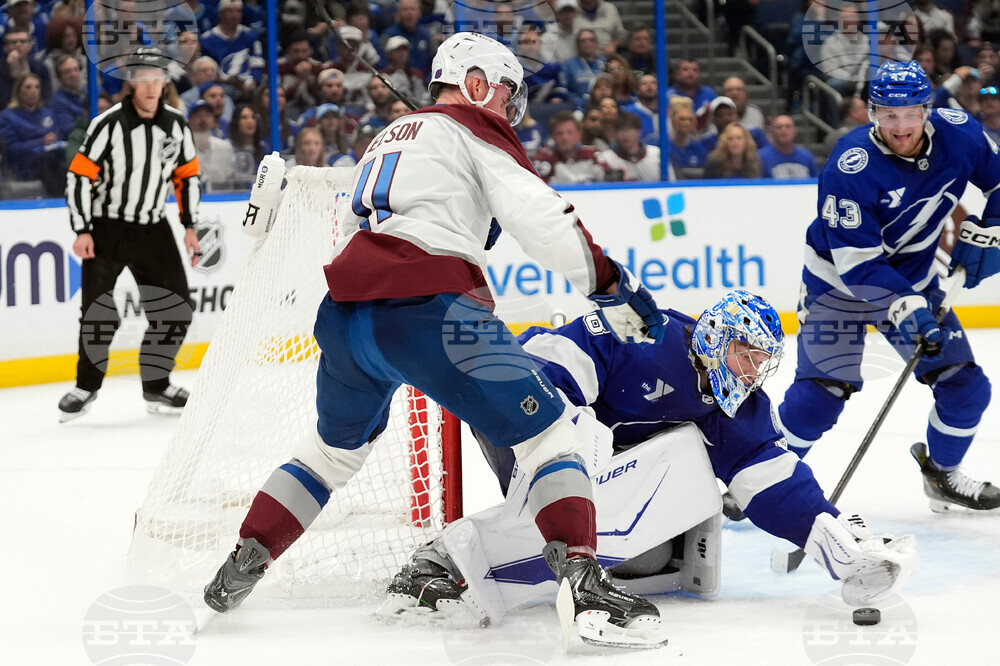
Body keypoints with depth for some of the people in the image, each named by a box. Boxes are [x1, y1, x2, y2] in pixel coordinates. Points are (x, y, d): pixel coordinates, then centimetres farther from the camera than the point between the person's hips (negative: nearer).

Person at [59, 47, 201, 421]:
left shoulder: (176, 125, 0)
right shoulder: (109, 124, -15)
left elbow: (187, 176, 12)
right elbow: (79, 176, -13)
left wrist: (189, 227, 8)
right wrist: (82, 231, -16)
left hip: (152, 229, 4)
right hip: (106, 227, -4)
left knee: (174, 310, 1)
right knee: (99, 312, -8)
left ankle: (156, 384, 16)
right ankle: (86, 387, 8)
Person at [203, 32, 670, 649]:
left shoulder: (389, 137, 32)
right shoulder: (474, 130, 9)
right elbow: (539, 216, -5)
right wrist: (611, 284, -3)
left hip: (344, 313, 7)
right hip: (426, 309, -7)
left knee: (338, 446, 31)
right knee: (550, 432, -2)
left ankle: (243, 564, 28)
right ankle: (584, 582, -18)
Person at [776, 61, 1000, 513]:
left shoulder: (957, 134, -16)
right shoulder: (850, 167, -30)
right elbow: (856, 262, -30)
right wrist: (905, 308, -39)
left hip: (914, 280, 5)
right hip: (839, 284, -5)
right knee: (822, 390, -13)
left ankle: (942, 474, 26)